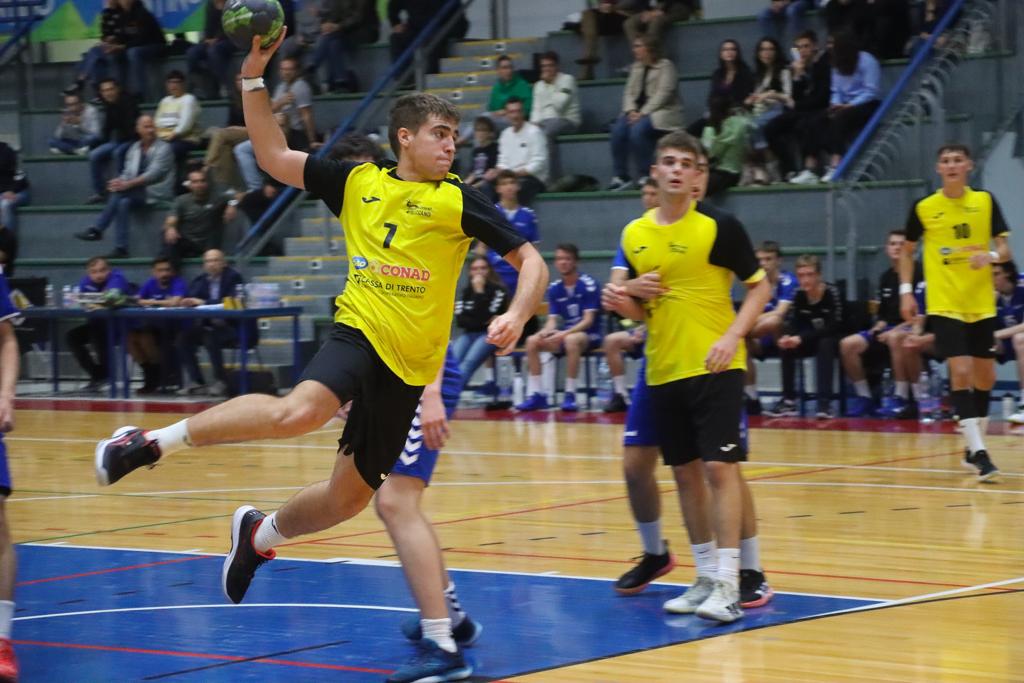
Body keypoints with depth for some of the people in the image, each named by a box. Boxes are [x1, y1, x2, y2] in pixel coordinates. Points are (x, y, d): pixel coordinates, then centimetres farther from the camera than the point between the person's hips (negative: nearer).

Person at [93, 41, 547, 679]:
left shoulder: (459, 202, 0)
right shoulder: (357, 181, 6)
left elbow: (531, 260, 0)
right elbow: (276, 158, 12)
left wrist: (515, 319, -18)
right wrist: (255, 78, 3)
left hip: (411, 365, 1)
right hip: (360, 333, -1)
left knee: (349, 496, 6)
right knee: (299, 410, -34)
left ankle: (261, 534, 37)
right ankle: (157, 440, -17)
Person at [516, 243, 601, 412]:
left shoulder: (589, 285, -11)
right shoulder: (554, 289, 6)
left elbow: (588, 320, -16)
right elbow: (552, 319, 2)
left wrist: (564, 333, -29)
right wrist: (545, 332, -22)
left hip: (589, 335, -6)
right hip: (565, 335, 6)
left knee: (571, 340, -39)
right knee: (532, 341, -16)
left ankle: (570, 394, -32)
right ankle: (536, 394, -15)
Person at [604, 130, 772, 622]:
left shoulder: (719, 226, -6)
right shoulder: (634, 235, 7)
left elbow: (759, 286, -2)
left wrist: (731, 335, -15)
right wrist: (622, 302, -5)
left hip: (715, 369, -5)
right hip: (662, 372, 5)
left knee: (719, 467, -11)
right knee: (686, 472, 9)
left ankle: (727, 584, -10)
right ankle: (705, 577, 19)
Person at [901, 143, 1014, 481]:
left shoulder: (985, 201, 2)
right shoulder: (923, 208, -1)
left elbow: (1005, 250, 3)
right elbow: (907, 251, 12)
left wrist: (991, 256, -20)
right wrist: (906, 291, 2)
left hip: (981, 304, 3)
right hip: (944, 305, -3)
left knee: (985, 376, 8)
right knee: (961, 372, -15)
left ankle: (973, 448, 24)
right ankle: (978, 451, -17)